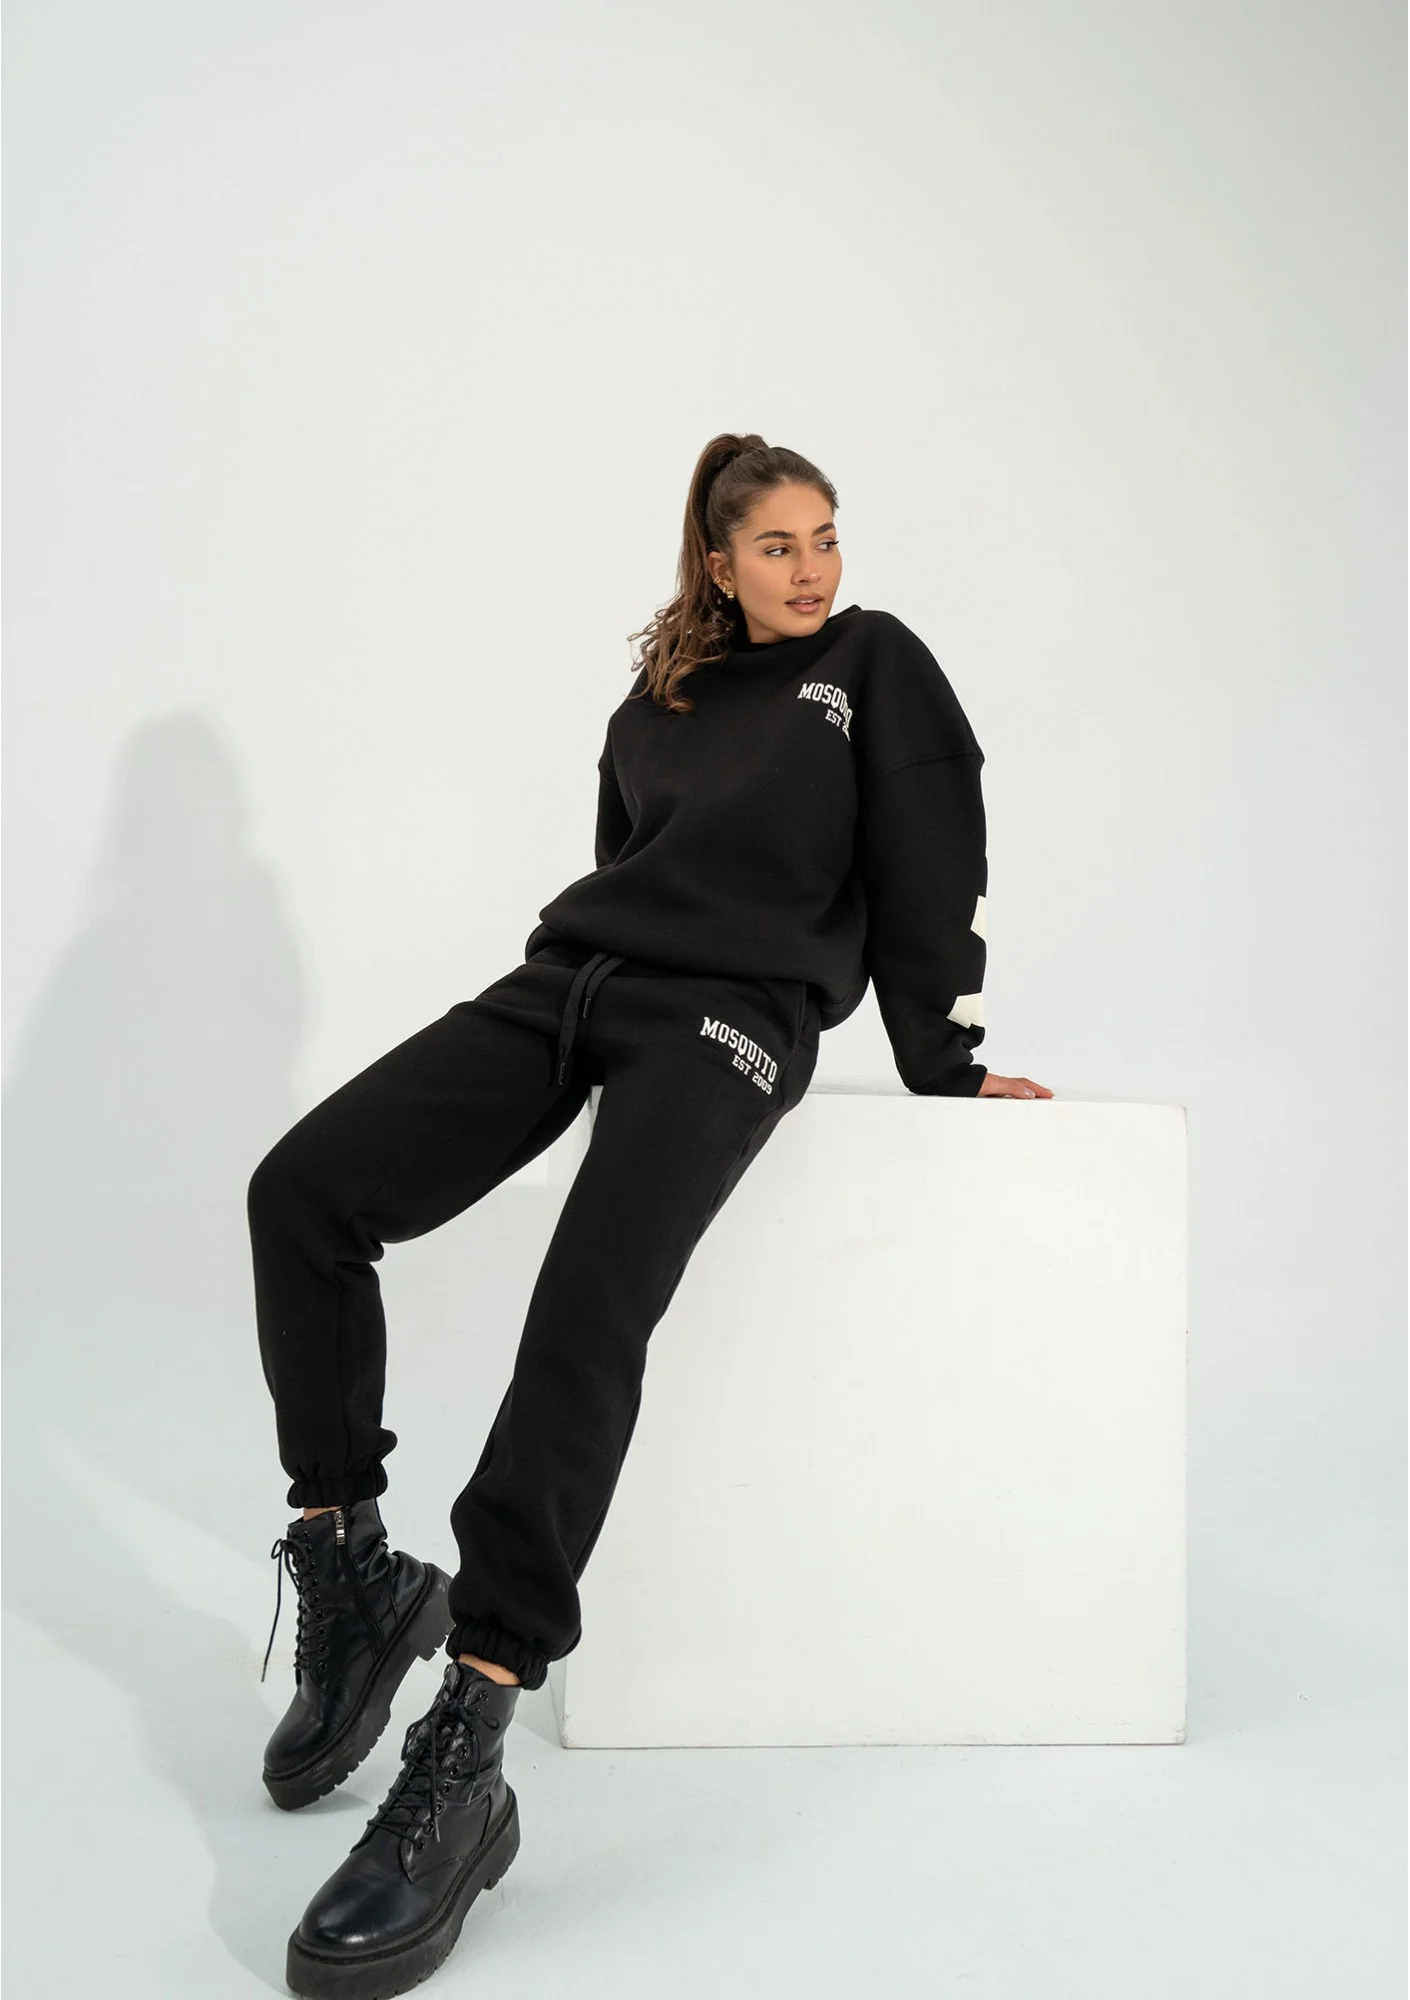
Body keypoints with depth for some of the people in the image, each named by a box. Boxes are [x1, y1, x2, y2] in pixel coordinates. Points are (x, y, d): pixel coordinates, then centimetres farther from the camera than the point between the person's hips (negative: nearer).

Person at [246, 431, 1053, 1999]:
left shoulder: (876, 664, 12)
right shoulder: (656, 703, 23)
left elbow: (928, 878, 7)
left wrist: (945, 1067, 5)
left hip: (730, 1013, -5)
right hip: (571, 975, 6)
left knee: (588, 1312, -31)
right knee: (302, 1191, -15)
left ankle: (459, 1771, -33)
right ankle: (349, 1576, -5)